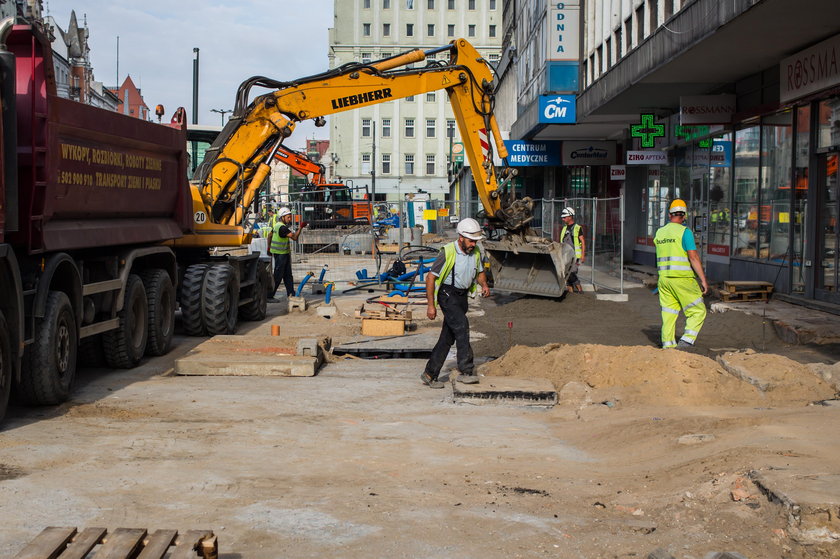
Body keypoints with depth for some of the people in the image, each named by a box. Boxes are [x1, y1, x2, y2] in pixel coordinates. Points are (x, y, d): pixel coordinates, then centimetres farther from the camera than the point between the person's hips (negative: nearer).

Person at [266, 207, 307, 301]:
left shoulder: (277, 225, 11)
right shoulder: (282, 227, -20)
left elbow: (269, 235, 21)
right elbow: (294, 237, -25)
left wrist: (269, 247, 28)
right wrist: (301, 228, -24)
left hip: (285, 254, 10)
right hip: (280, 254, -10)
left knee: (288, 275, 14)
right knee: (278, 276, -5)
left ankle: (290, 293, 20)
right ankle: (269, 295, -1)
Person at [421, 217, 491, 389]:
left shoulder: (476, 252, 3)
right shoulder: (448, 252, -17)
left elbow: (480, 272, 19)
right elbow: (431, 277, -14)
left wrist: (484, 285, -5)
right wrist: (431, 305, -17)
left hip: (462, 296, 7)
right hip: (447, 294, -7)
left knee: (448, 337, 6)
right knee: (462, 326, -24)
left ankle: (430, 374, 13)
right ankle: (466, 371, -23)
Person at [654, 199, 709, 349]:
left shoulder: (659, 233, 10)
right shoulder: (685, 232, -9)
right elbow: (693, 257, -14)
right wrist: (703, 280, -12)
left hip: (664, 278, 6)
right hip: (683, 279, -6)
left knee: (669, 314, 10)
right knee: (698, 311, 2)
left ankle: (667, 345, 8)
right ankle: (686, 341, -11)